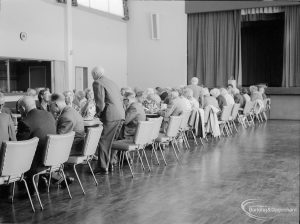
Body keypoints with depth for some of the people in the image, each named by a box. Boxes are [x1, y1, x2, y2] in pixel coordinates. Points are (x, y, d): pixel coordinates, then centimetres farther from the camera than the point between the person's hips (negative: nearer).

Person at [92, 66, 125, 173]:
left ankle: (103, 167, 0)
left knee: (104, 141, -2)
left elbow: (100, 103, -14)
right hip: (120, 114, 8)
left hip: (110, 116, -8)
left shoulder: (97, 83, -4)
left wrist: (98, 113, 5)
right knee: (113, 139, 21)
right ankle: (112, 160, 30)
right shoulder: (112, 82, 21)